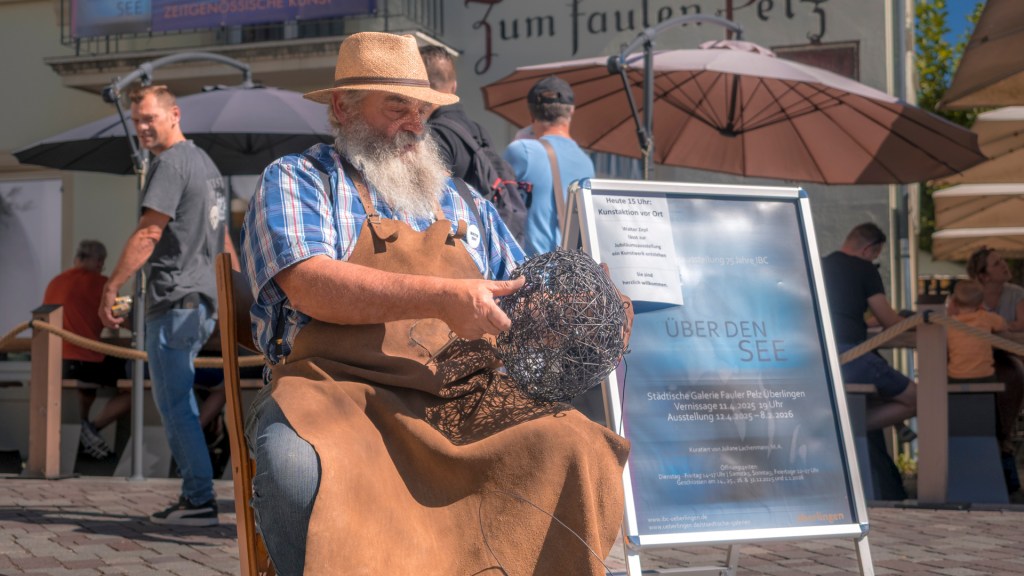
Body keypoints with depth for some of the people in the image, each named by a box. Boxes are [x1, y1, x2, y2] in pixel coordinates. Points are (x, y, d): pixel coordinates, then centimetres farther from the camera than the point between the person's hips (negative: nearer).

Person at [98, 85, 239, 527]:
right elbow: (223, 241, 23)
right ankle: (194, 493, 15)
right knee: (174, 399, 14)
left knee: (175, 404, -6)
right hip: (204, 299, 10)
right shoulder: (206, 163, 20)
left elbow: (147, 234, -16)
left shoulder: (170, 164, -10)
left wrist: (111, 288, -13)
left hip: (174, 300, -10)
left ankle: (200, 500, -5)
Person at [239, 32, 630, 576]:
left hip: (463, 402, 4)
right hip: (340, 390, -4)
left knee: (574, 448, -25)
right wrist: (442, 298, -18)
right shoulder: (296, 180, 11)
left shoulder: (464, 204, 28)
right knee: (296, 464, -38)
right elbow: (311, 286, -8)